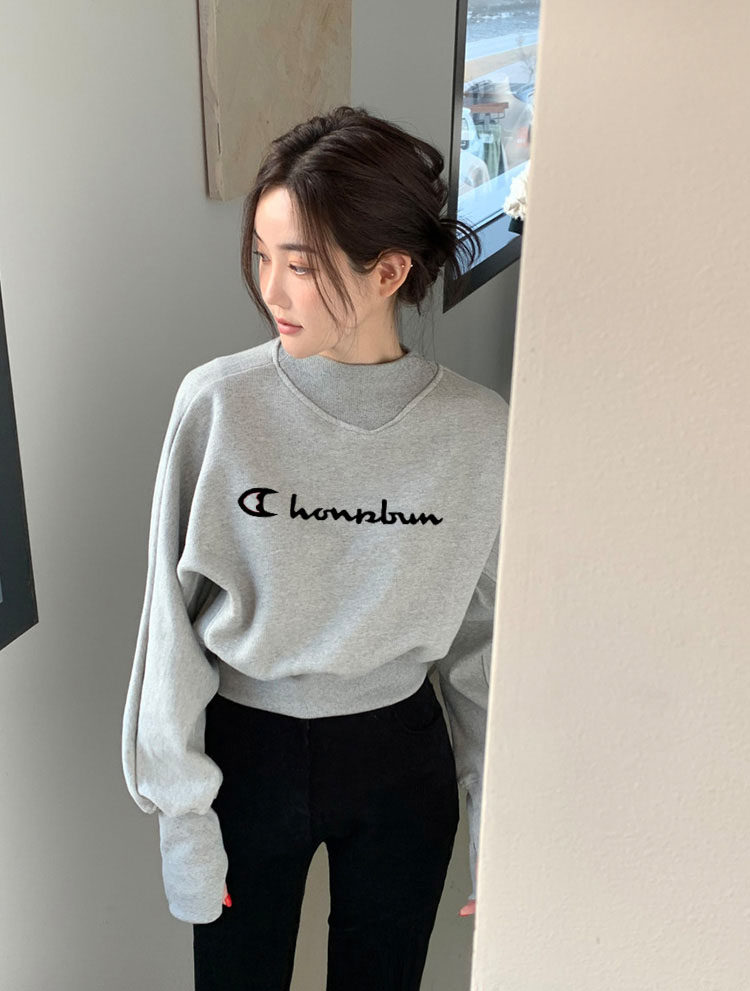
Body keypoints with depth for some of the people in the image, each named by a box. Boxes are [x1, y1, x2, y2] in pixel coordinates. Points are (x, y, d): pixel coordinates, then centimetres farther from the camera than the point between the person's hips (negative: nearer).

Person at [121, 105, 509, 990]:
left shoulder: (478, 431, -14)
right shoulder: (218, 402, -16)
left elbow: (485, 640, -3)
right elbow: (172, 619, -9)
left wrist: (496, 818, 3)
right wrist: (182, 812, -6)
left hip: (402, 760, 1)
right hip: (246, 752, 0)